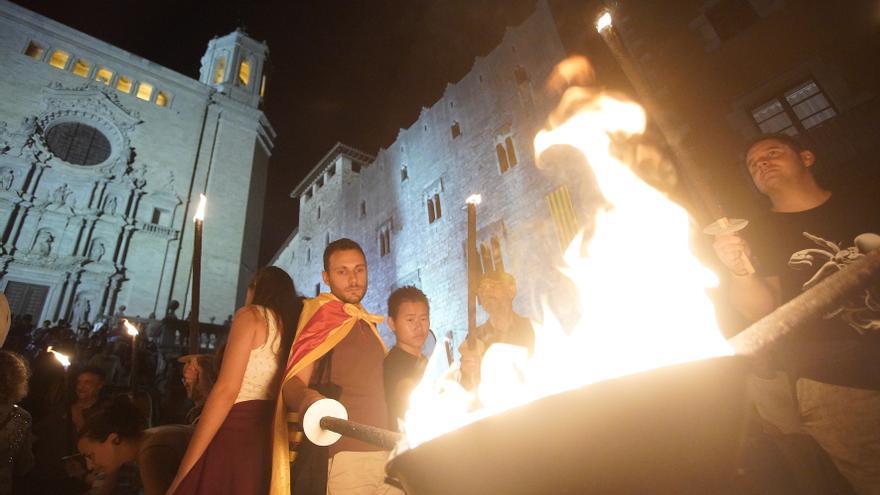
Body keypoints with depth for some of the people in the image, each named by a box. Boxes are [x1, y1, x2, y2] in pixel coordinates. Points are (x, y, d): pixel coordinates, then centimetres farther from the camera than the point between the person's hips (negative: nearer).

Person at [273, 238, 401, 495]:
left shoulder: (369, 325, 16)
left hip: (382, 453, 7)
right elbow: (293, 382, -17)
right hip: (344, 455, -7)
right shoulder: (322, 316, -5)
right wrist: (307, 400, -38)